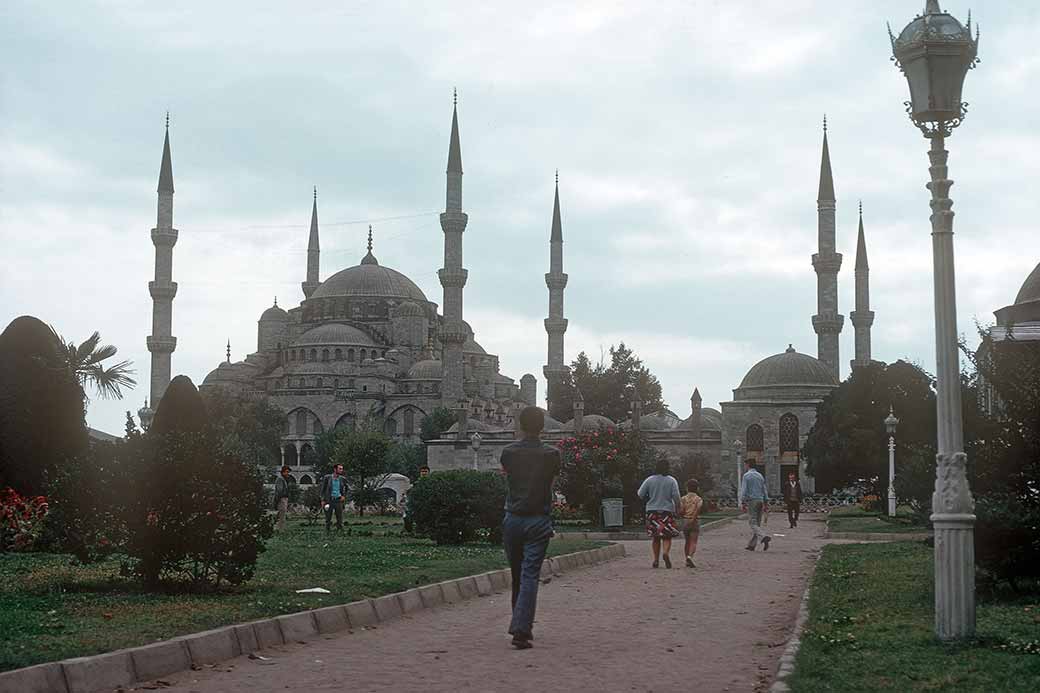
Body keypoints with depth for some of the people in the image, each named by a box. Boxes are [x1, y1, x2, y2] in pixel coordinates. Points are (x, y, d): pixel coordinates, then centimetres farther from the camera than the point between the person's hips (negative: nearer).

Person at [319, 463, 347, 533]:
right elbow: (323, 489, 3)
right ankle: (327, 531, 9)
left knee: (340, 518, -2)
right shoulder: (327, 478, -2)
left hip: (338, 500, 2)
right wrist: (323, 500, -4)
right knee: (328, 518, 2)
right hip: (329, 500, -2)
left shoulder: (343, 479, 5)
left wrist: (344, 496, 1)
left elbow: (345, 489, 19)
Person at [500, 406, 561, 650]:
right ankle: (521, 629, -18)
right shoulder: (551, 454, -4)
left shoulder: (509, 452, -1)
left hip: (513, 519, 2)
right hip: (538, 521, -2)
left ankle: (521, 626, 26)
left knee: (517, 576, 16)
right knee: (530, 576, -6)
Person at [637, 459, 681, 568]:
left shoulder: (650, 480, 1)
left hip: (652, 511, 2)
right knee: (667, 536, 3)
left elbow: (640, 494, 0)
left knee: (655, 537, 10)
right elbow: (676, 496, -9)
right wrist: (677, 509, 1)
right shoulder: (671, 480, -3)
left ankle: (656, 560, 7)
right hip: (667, 510, -2)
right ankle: (665, 552, -24)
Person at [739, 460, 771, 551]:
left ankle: (764, 537, -31)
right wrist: (766, 504, 15)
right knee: (757, 523, 10)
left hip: (751, 500, -6)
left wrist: (742, 503, -9)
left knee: (753, 523, -8)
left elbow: (744, 490, -11)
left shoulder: (746, 476, -5)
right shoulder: (760, 475, 14)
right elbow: (764, 490, 13)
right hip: (760, 500, 6)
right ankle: (752, 545, 12)